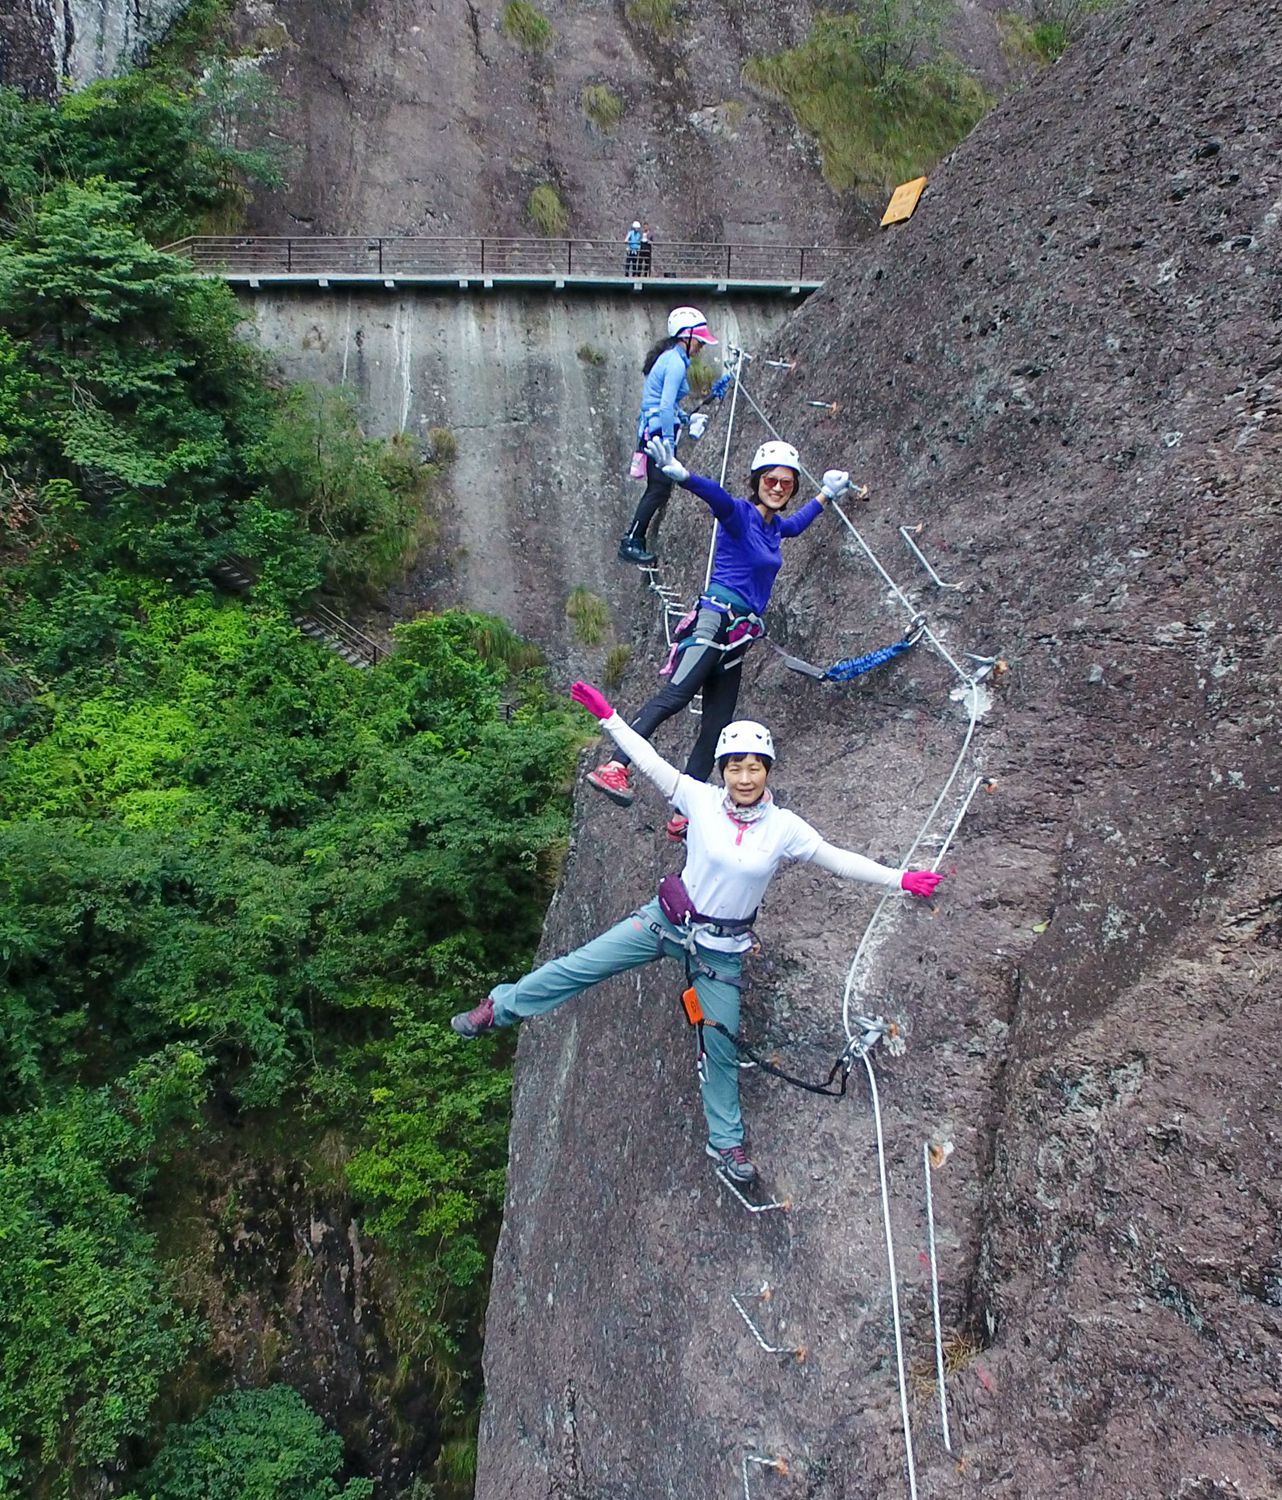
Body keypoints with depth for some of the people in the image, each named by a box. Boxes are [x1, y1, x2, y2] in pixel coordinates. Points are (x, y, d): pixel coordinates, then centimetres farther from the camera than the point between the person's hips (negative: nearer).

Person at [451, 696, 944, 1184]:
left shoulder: (784, 827, -12)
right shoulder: (701, 800, -13)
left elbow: (838, 859, -6)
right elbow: (652, 762, -12)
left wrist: (901, 878, -8)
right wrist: (607, 716, -16)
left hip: (722, 950, 0)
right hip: (668, 921, 0)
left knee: (721, 1048, 10)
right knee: (580, 965, -1)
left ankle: (726, 1142, 30)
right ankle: (498, 1008, 20)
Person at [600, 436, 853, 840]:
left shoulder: (774, 526, 20)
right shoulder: (740, 514, -3)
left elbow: (798, 523, 45)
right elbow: (716, 496, -26)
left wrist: (826, 494, 56)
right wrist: (682, 475, -45)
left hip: (738, 635, 8)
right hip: (717, 617, -8)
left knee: (716, 726, 3)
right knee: (675, 694, -28)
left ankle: (683, 817, 4)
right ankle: (614, 768, -40)